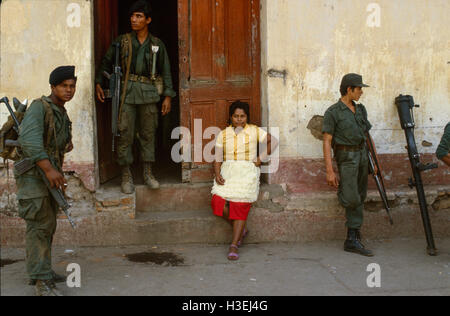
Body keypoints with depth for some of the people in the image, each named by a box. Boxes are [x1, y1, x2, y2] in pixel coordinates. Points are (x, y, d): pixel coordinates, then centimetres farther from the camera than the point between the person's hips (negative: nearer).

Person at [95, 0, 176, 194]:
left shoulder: (157, 45, 10)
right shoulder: (122, 41, 8)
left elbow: (166, 72, 11)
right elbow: (106, 62, 9)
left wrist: (168, 96, 4)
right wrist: (99, 83, -3)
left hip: (148, 92, 1)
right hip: (127, 91, -1)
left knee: (148, 133, 6)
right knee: (125, 134, -4)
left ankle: (148, 173, 17)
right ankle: (126, 175, 5)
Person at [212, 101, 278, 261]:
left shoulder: (254, 131, 3)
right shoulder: (223, 134, 8)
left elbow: (273, 141, 7)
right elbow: (218, 158, 6)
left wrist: (260, 158, 0)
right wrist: (217, 174, -10)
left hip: (247, 173, -2)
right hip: (227, 172, 2)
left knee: (240, 207, -9)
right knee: (218, 202, -14)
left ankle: (234, 246, -3)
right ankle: (241, 230, 10)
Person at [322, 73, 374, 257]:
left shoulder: (361, 110, 11)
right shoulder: (333, 112, -8)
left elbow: (367, 135, 17)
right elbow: (327, 142, -12)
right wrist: (329, 171, -18)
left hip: (362, 155, 6)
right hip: (346, 157, -6)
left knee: (359, 198, 7)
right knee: (352, 199, -18)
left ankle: (352, 240, 12)